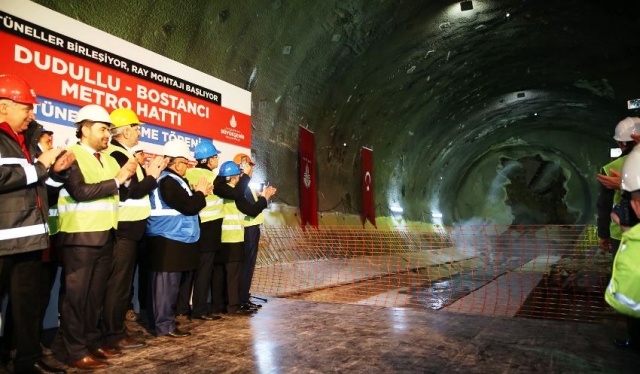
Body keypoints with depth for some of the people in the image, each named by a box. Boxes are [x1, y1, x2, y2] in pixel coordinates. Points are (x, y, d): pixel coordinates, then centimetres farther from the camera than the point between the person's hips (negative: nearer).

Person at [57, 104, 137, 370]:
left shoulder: (108, 159, 16)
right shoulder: (72, 155, -7)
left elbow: (123, 192, 14)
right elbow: (80, 191, -20)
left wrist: (127, 177, -4)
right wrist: (116, 180, -16)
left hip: (105, 235, 7)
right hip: (80, 237, -7)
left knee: (96, 293, 13)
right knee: (77, 294, 1)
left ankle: (93, 342, 24)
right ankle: (76, 352, 10)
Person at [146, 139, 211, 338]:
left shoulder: (170, 180, 17)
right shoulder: (169, 182, -17)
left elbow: (184, 203, 21)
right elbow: (189, 207, -21)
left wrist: (197, 193, 6)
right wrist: (200, 192, -5)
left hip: (171, 240, 11)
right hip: (168, 241, -11)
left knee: (168, 283, 16)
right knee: (167, 283, -5)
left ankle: (160, 320, 26)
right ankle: (164, 325, 2)